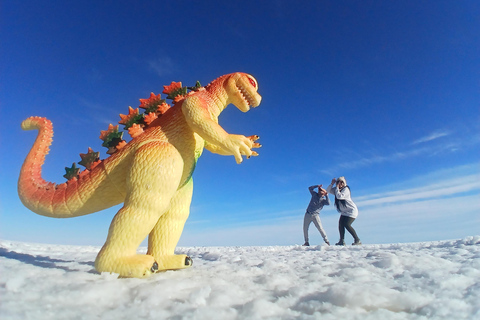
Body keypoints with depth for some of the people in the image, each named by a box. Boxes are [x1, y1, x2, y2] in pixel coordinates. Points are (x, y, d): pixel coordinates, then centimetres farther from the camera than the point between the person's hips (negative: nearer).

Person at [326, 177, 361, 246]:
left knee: (347, 224, -18)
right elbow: (328, 191, 8)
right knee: (340, 224, -6)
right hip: (344, 212, 8)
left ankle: (357, 240, -8)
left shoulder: (346, 189, -15)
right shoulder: (337, 190, 7)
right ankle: (342, 241, -4)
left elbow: (339, 196, -29)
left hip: (352, 210, -8)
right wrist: (332, 184, -5)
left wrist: (337, 188, -20)